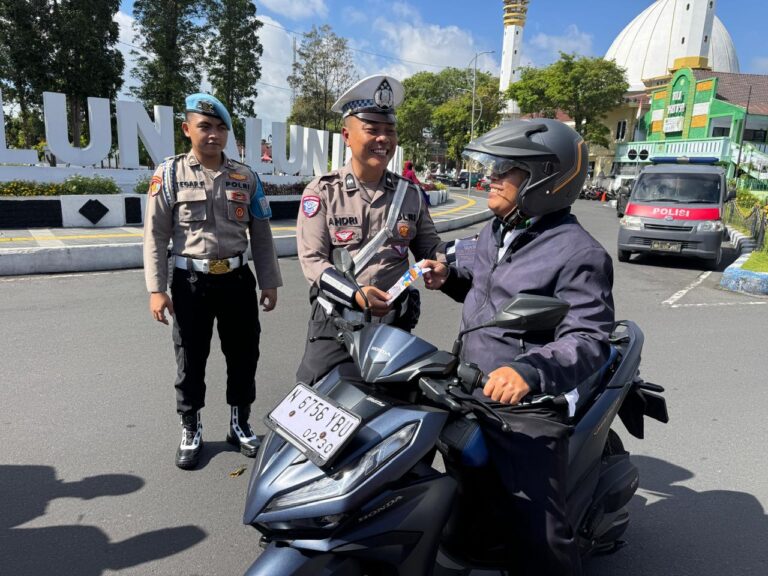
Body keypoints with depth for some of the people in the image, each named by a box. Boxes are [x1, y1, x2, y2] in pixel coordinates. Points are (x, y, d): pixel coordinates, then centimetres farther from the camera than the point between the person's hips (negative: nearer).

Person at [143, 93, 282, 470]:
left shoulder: (245, 177, 5)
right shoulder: (169, 174, -2)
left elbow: (261, 235, 8)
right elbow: (155, 236, -3)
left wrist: (269, 283, 5)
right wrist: (156, 289, -9)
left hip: (237, 279, 2)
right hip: (191, 281, -2)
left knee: (243, 356, 11)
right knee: (190, 360, 9)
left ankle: (240, 425, 31)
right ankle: (191, 431, 28)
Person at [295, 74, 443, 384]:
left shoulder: (410, 194, 6)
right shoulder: (322, 192, -4)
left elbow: (431, 249, 15)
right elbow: (312, 259, -10)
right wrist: (354, 294, -25)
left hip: (395, 320, 3)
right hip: (336, 318, -3)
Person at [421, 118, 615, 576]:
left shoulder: (579, 253, -19)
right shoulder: (497, 231, 7)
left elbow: (589, 340, -25)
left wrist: (530, 371, -42)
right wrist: (450, 278, 2)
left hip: (527, 410, -8)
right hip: (469, 394, 9)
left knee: (538, 535, -5)